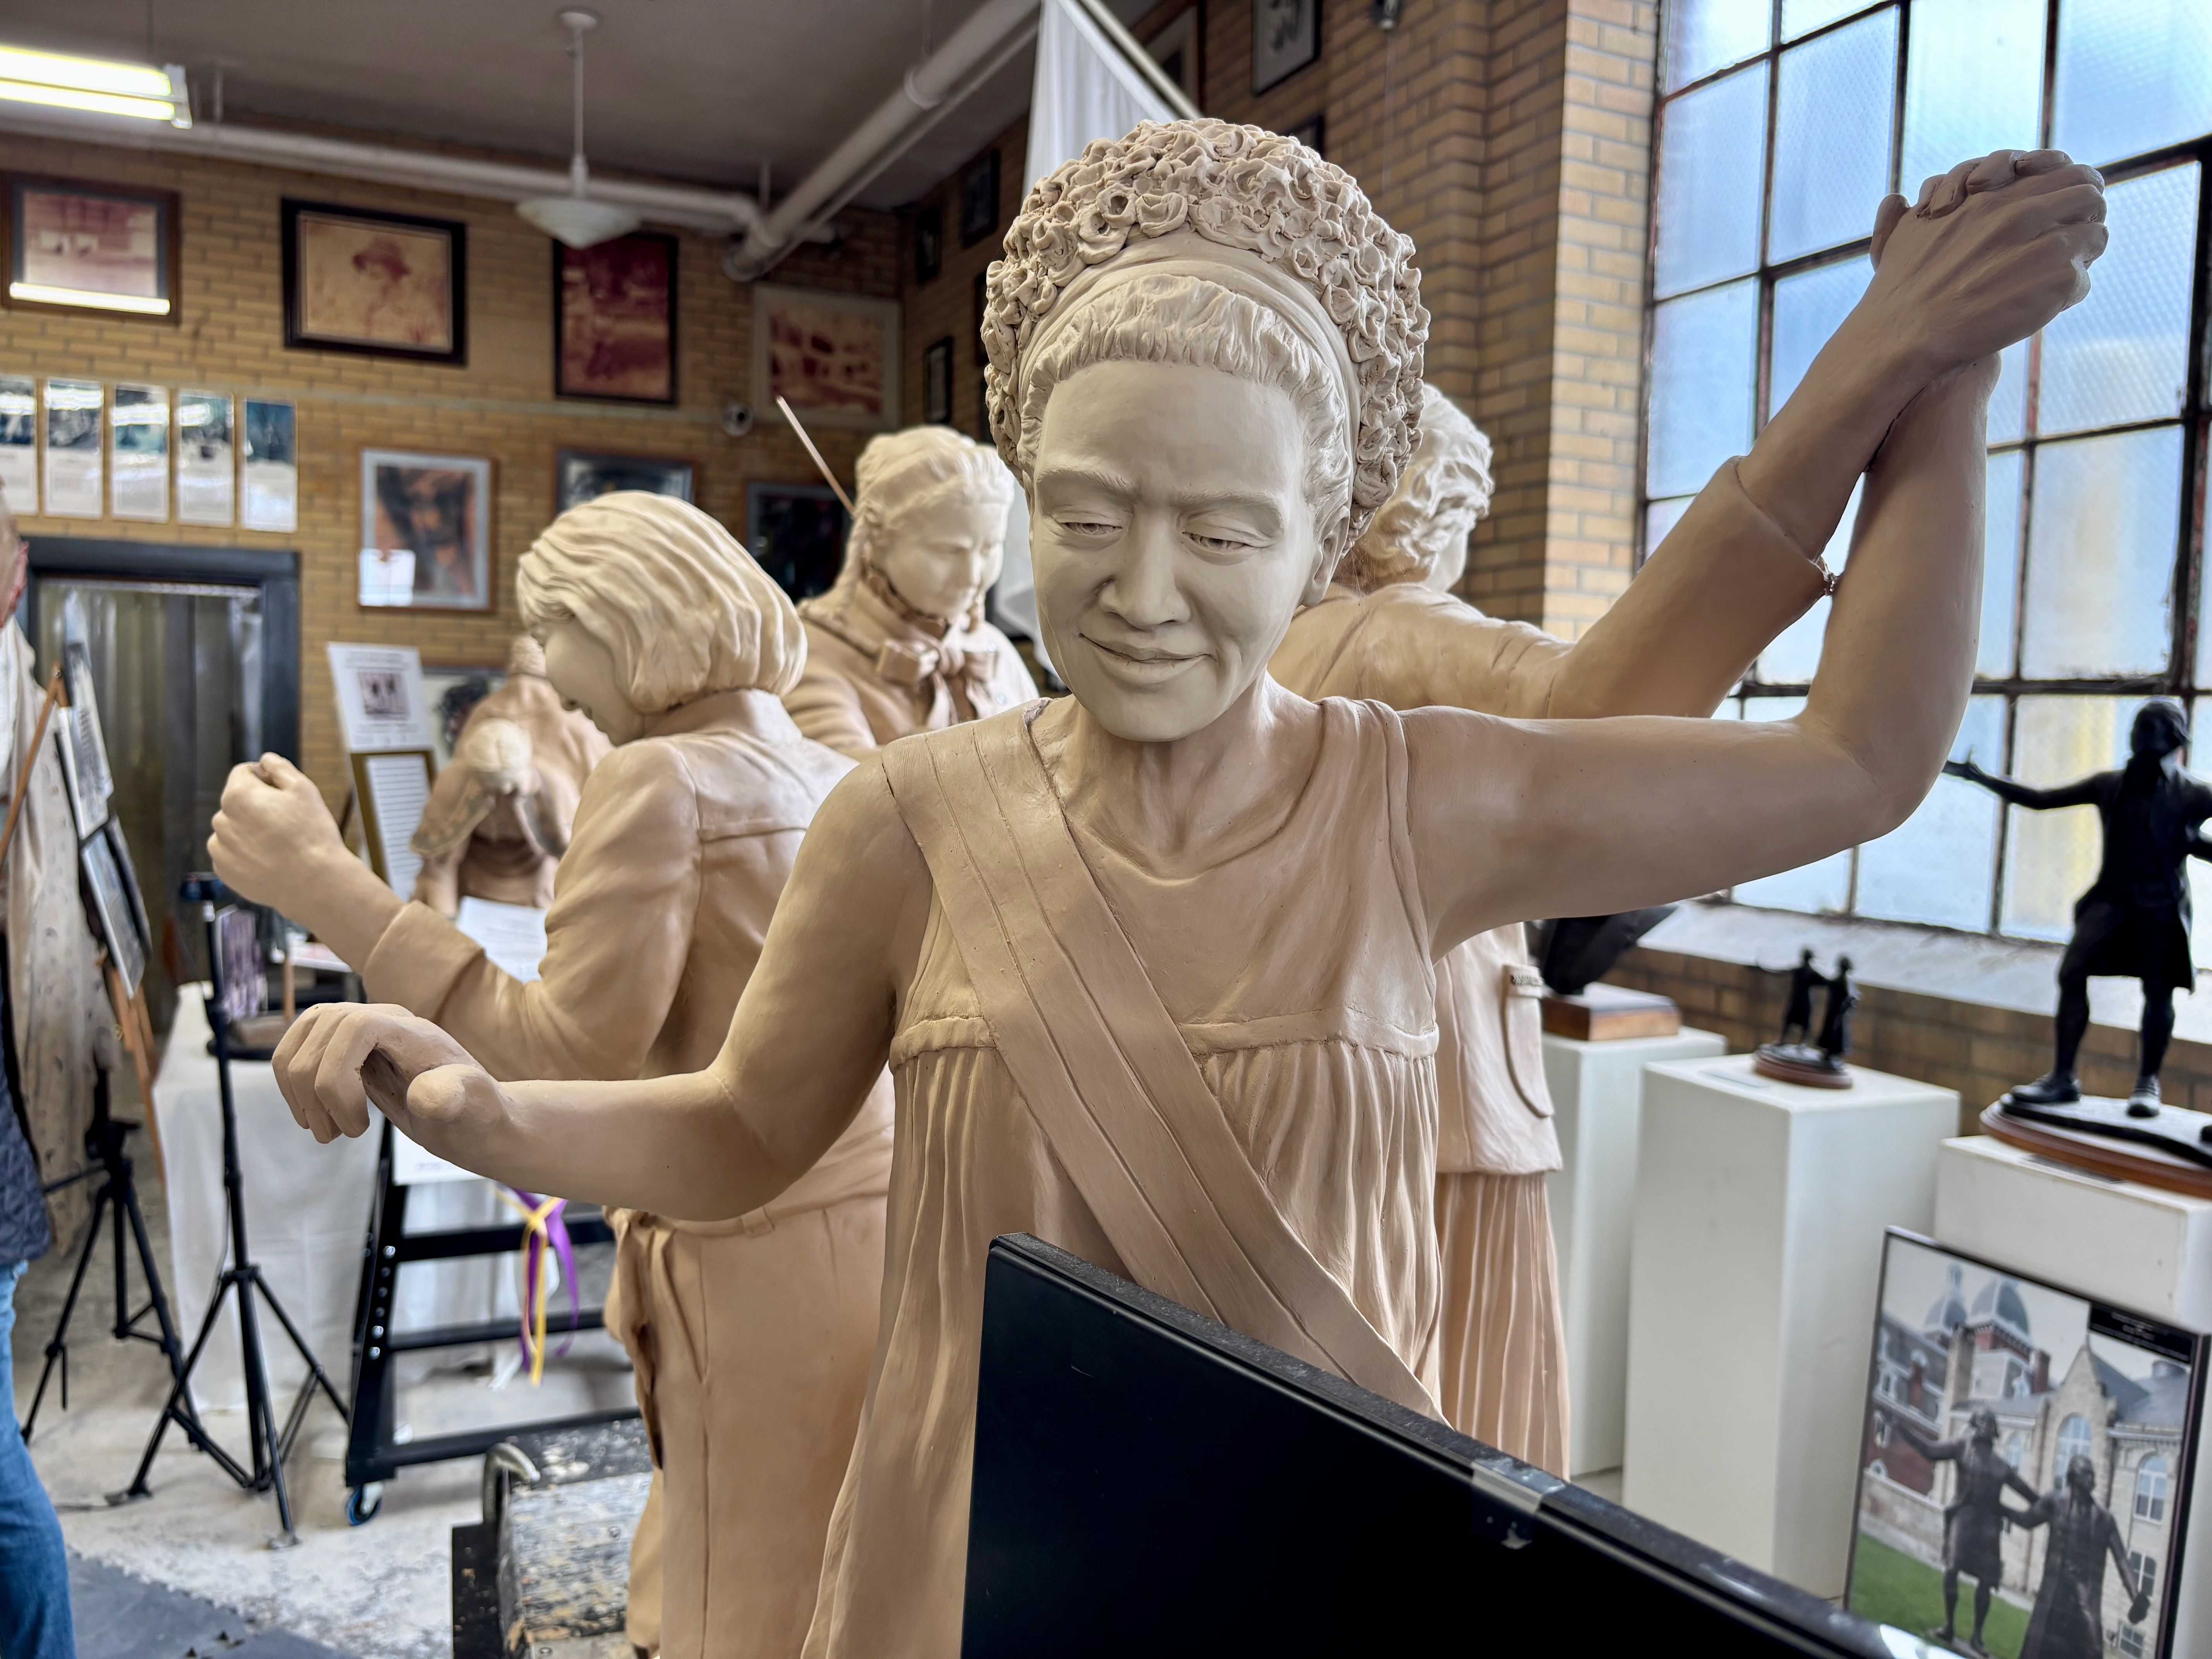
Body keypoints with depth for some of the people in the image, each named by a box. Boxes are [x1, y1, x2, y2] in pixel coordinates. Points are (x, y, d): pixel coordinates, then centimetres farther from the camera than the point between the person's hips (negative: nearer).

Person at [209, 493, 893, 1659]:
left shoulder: (661, 781, -13)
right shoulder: (838, 779, 9)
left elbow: (567, 1061, -16)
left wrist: (324, 886, -14)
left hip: (762, 1259, -8)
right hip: (882, 1226, 8)